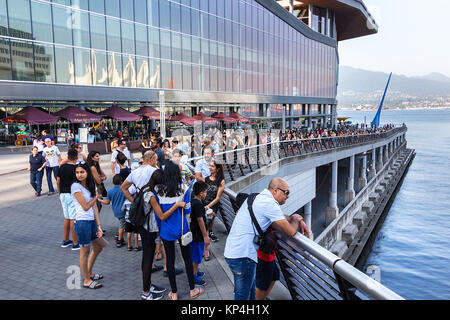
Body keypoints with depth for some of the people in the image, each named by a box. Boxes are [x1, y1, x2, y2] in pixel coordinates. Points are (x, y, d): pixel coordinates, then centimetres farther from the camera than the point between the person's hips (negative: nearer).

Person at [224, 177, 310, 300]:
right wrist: (296, 219, 8)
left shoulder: (256, 198, 14)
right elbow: (291, 231, -12)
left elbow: (277, 223, 19)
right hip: (242, 256, -10)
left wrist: (298, 221, 10)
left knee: (251, 292, 21)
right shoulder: (270, 204, -17)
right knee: (243, 296, 4)